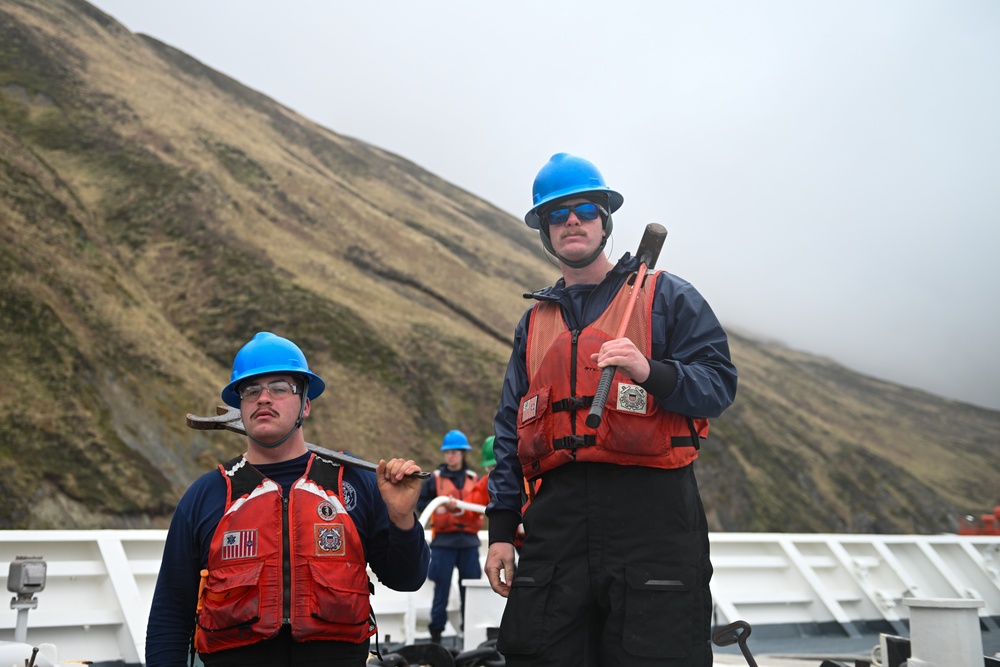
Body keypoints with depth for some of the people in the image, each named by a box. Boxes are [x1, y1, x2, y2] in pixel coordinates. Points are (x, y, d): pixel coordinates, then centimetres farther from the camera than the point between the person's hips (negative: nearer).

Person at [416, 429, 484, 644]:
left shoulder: (473, 479, 11)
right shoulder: (436, 479, 4)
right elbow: (421, 502, 2)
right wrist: (441, 507, -13)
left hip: (469, 540, 2)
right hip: (444, 540, -2)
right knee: (441, 587, -1)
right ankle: (436, 632, 7)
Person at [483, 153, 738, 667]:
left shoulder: (666, 296, 9)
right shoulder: (535, 321, 22)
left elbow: (719, 382, 0)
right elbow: (510, 430, 19)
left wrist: (651, 372, -20)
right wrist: (500, 529, 12)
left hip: (651, 512, -4)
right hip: (558, 517, 4)